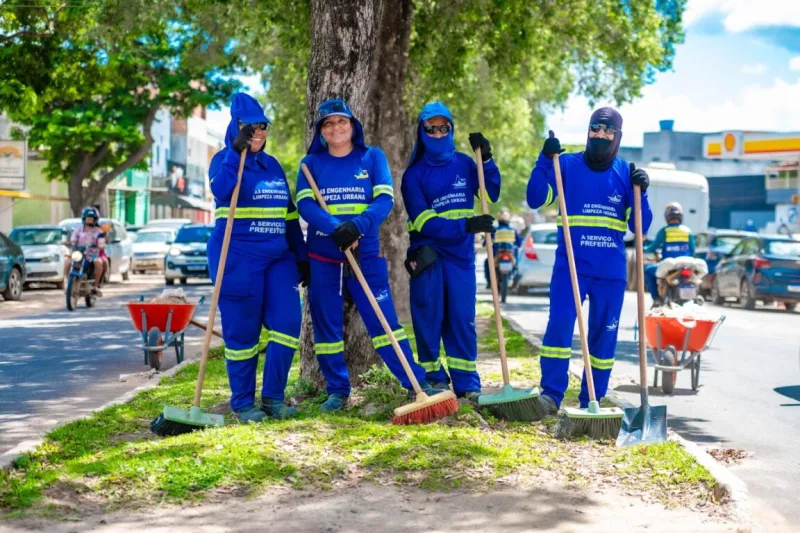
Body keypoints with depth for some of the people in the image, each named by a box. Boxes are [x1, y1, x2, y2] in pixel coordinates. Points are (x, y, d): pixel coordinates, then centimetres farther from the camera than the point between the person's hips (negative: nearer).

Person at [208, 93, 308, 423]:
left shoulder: (272, 165, 17)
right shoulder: (224, 159, 0)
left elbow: (289, 214, 20)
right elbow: (221, 191, -24)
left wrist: (301, 256, 17)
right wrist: (236, 152, -24)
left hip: (277, 257, 5)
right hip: (237, 258, -5)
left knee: (287, 321, -6)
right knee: (242, 331, -1)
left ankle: (273, 397, 6)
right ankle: (242, 403, 11)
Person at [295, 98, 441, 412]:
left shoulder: (373, 157, 4)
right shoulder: (311, 163, 6)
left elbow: (385, 200, -7)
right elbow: (305, 204, -8)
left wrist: (358, 226, -25)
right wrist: (335, 229, -26)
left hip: (365, 255, -1)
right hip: (322, 258, 2)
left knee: (383, 320, -4)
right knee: (326, 325, 4)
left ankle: (417, 384, 3)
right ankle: (337, 391, 16)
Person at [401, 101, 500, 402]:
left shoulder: (464, 164, 8)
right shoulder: (414, 174, -1)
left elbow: (491, 195, 3)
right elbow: (423, 221, -11)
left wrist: (486, 160, -9)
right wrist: (466, 225, -21)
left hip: (461, 255, 2)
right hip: (427, 255, -2)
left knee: (462, 320, 2)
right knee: (429, 320, 0)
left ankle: (467, 384, 7)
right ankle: (434, 379, 10)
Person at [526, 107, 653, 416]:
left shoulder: (626, 174, 6)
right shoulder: (567, 165, 3)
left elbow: (640, 227, 6)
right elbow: (536, 199, -7)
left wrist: (640, 193, -10)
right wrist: (546, 159, -16)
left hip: (611, 271, 2)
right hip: (570, 265, -2)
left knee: (605, 334, 6)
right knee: (560, 323, -17)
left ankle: (591, 402, 16)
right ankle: (551, 394, -13)